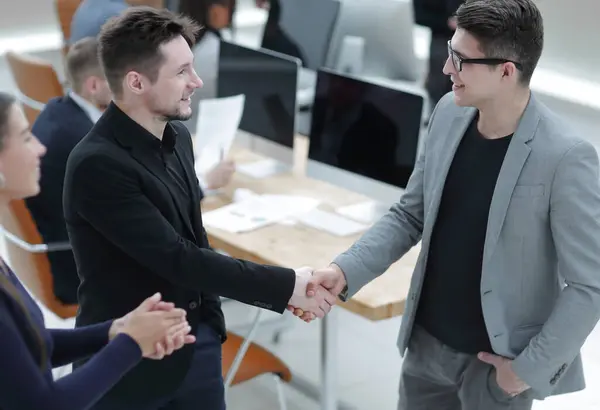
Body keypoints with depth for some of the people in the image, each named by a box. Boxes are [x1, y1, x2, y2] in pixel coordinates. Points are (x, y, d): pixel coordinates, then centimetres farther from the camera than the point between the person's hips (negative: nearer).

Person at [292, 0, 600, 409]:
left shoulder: (565, 156, -23)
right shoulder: (449, 113, -5)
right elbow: (409, 215, 5)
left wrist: (529, 367, -14)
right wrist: (344, 271, -8)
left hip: (495, 360, -5)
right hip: (427, 343, 6)